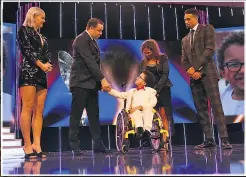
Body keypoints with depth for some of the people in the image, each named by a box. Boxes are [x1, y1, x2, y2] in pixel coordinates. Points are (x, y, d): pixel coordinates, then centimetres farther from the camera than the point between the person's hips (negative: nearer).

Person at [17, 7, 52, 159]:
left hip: (41, 75, 7)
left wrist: (48, 64, -7)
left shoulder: (41, 36, 23)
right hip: (28, 72, -7)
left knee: (39, 111, 0)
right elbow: (27, 50, -8)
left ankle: (37, 145, 0)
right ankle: (27, 145, -10)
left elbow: (47, 53, 14)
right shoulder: (23, 30, 4)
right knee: (28, 108, -10)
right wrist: (41, 64, -12)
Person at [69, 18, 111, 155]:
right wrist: (102, 79, -20)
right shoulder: (81, 40, -12)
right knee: (76, 115, -1)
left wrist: (99, 81, 7)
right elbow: (90, 62, -19)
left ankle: (98, 144, 12)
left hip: (91, 83, 9)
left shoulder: (93, 41, 16)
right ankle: (74, 145, 5)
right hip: (81, 83, -9)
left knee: (94, 115, 8)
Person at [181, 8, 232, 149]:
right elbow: (184, 60, 14)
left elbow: (210, 49, -8)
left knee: (216, 106, -13)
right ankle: (209, 139, 3)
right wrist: (192, 71, -6)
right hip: (194, 77, 6)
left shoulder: (207, 29, 6)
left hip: (208, 73, -6)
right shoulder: (185, 39, 23)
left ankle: (224, 139, -14)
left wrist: (195, 68, -12)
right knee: (201, 109, 1)